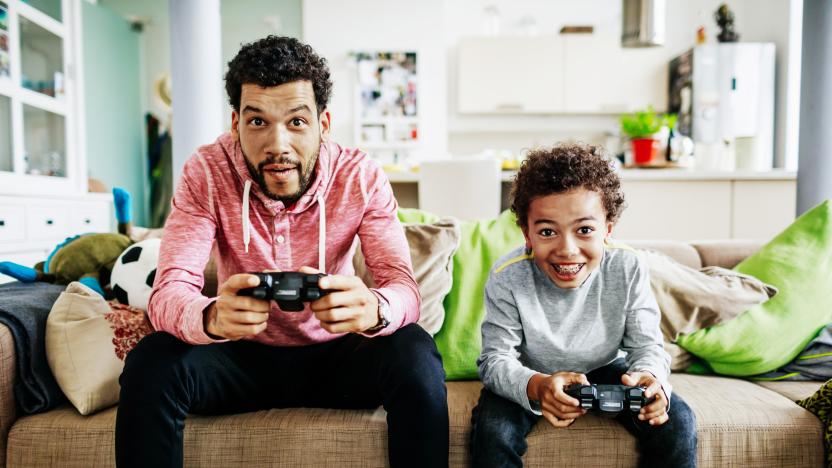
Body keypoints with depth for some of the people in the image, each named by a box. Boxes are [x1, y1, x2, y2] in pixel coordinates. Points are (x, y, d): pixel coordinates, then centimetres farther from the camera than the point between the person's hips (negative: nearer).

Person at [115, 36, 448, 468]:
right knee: (151, 364, -27)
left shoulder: (360, 177, -15)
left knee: (414, 352, -29)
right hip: (244, 355, 1)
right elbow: (169, 291, -23)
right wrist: (212, 317, -48)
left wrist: (373, 308, -48)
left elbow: (403, 287, -22)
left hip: (333, 355, 0)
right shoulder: (206, 173, -15)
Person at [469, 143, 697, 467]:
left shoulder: (629, 271, -21)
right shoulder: (507, 278, -26)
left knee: (677, 422, -16)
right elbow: (494, 359, -25)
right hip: (529, 376, -2)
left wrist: (650, 377, -39)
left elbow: (647, 346, -14)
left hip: (604, 369, 2)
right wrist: (535, 386, -47)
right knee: (492, 431, -28)